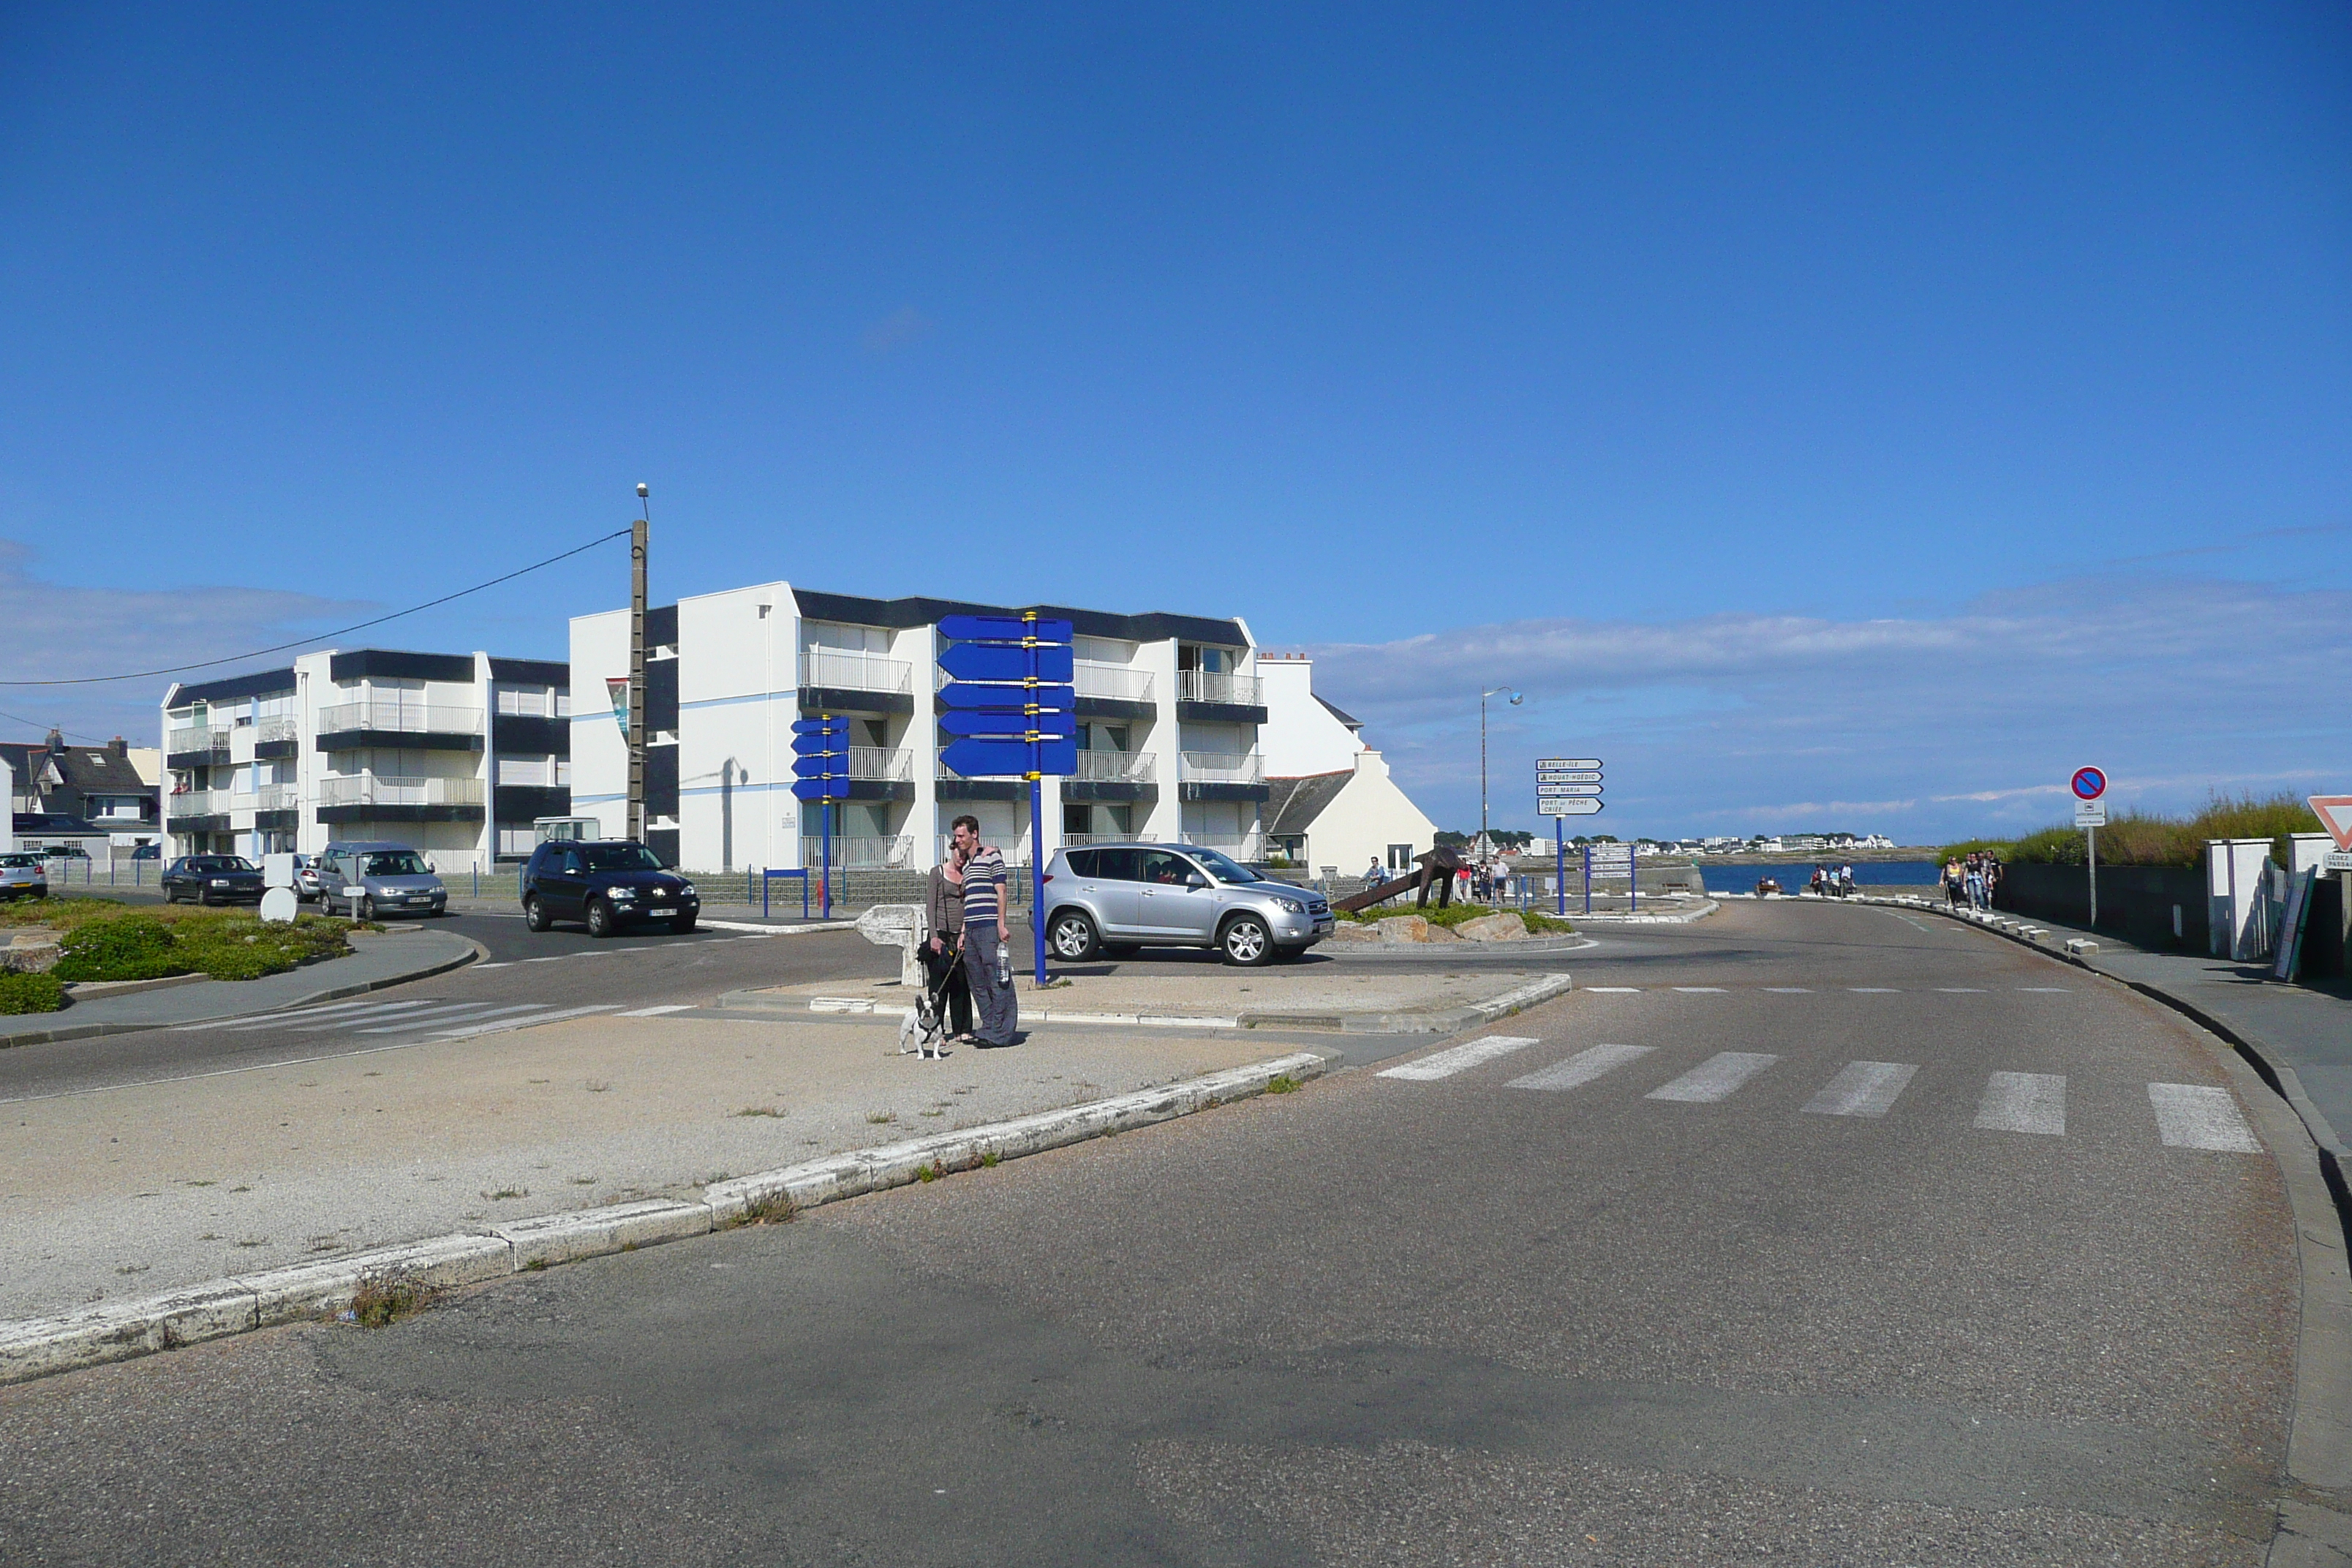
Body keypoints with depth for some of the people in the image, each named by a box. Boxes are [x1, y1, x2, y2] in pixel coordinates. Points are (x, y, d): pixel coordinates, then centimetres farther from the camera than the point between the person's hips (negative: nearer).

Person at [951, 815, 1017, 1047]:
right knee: (978, 984, 7)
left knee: (997, 981, -8)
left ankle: (998, 1033, -8)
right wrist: (963, 932, 17)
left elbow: (1000, 892, -7)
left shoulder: (992, 856, 0)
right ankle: (987, 1028, 11)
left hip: (989, 927, -8)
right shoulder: (966, 865, 23)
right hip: (971, 930, 8)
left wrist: (1001, 925, -15)